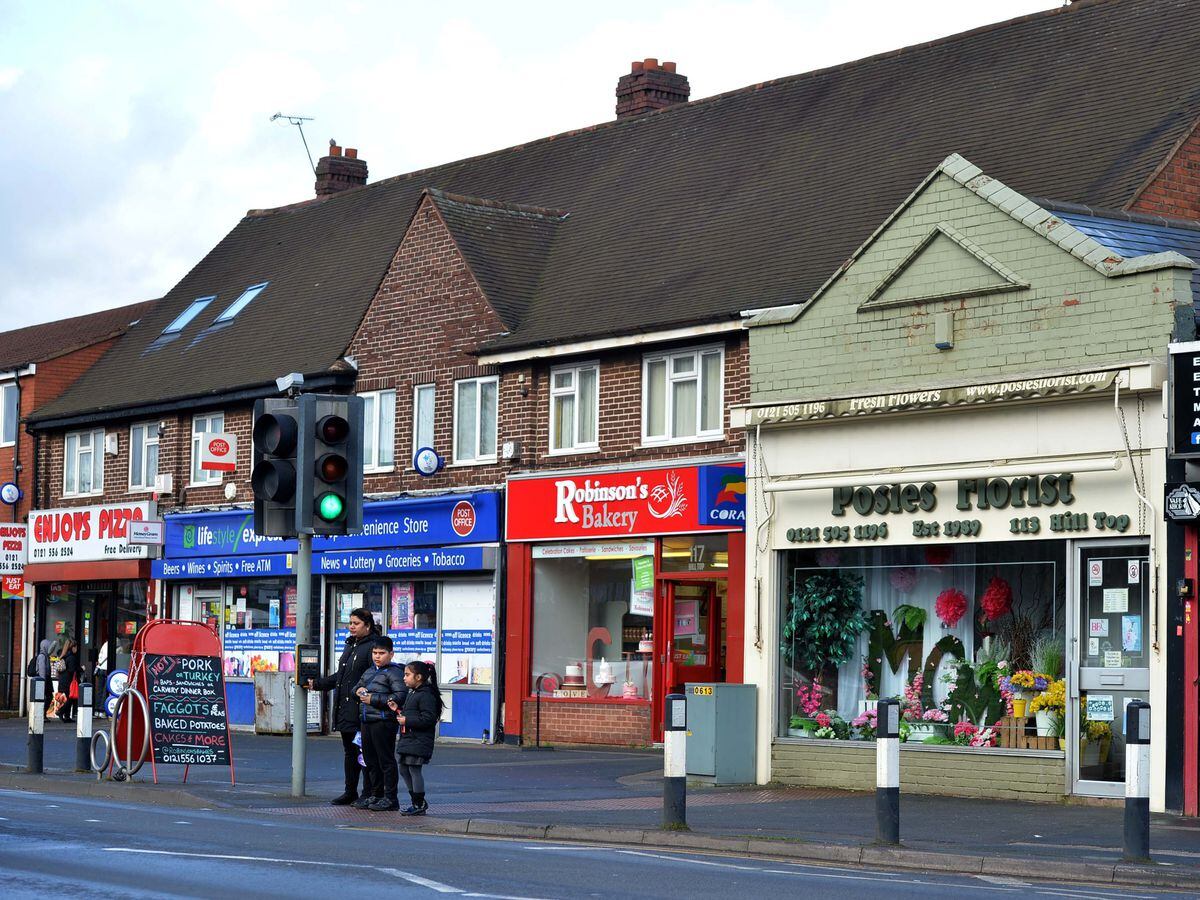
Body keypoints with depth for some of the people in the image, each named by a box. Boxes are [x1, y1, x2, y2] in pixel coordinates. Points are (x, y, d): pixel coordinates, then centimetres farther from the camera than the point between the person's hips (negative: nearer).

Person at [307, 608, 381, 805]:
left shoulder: (373, 647, -10)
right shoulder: (350, 646, 19)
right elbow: (340, 676, 27)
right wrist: (316, 684, 25)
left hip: (361, 709, -9)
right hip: (345, 708, 9)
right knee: (350, 752, 14)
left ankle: (368, 794, 3)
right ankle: (350, 793, 20)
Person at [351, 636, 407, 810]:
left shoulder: (394, 672, -8)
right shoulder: (369, 672, 19)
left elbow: (400, 696, -19)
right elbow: (355, 688, 32)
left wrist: (374, 699, -17)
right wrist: (359, 690, 6)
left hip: (384, 722, -9)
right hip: (367, 721, 9)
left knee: (386, 760, -4)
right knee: (370, 760, 13)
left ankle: (390, 798, 0)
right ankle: (377, 794, 22)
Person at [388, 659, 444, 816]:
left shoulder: (426, 695, -15)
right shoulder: (412, 693, 18)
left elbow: (428, 718, -22)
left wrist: (407, 721, -20)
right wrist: (398, 709, 11)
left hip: (418, 742, -10)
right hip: (407, 739, 11)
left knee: (415, 770, -6)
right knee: (404, 770, 13)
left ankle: (419, 805, 1)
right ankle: (418, 802, 23)